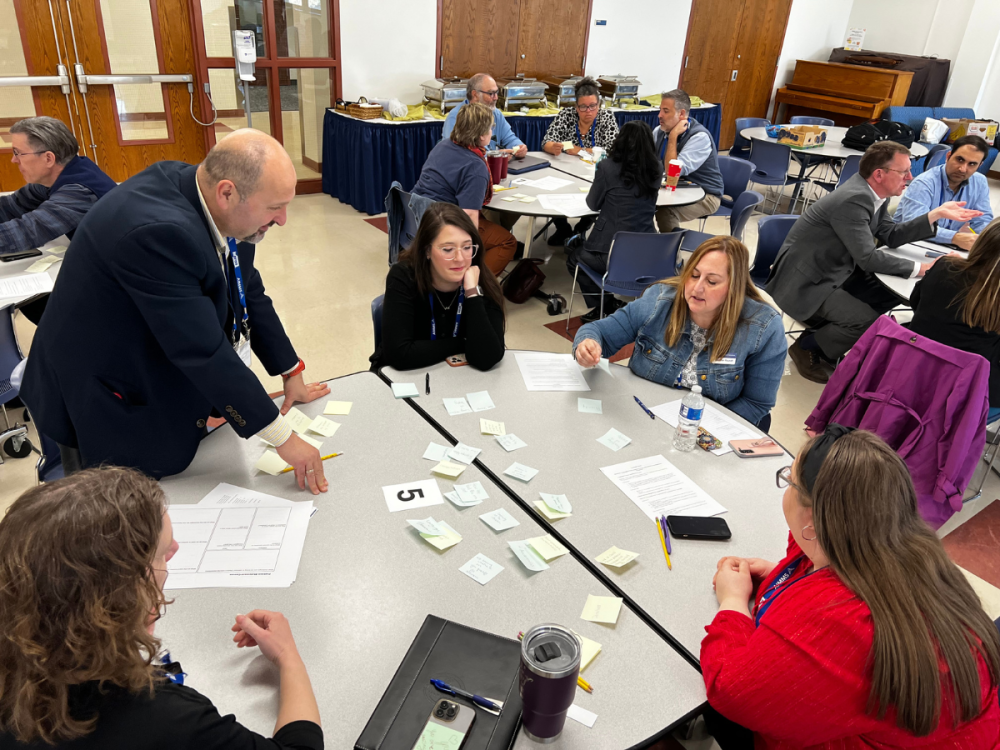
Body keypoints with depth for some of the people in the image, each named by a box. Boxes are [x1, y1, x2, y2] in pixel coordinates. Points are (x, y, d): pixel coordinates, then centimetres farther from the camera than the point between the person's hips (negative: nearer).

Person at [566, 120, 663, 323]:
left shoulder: (608, 167, -12)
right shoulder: (657, 169, 1)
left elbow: (593, 204, 3)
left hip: (612, 254, -5)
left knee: (574, 257, 27)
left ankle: (605, 306, 18)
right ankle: (609, 307, 28)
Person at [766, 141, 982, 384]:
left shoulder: (870, 192, 4)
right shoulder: (853, 200, -24)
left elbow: (891, 236, 14)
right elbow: (868, 258, -26)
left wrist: (936, 214, 6)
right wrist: (920, 269, -19)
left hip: (835, 271, 10)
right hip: (805, 282, -10)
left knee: (894, 293, 8)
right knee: (869, 323, -21)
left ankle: (823, 331, 15)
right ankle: (807, 348, 2)